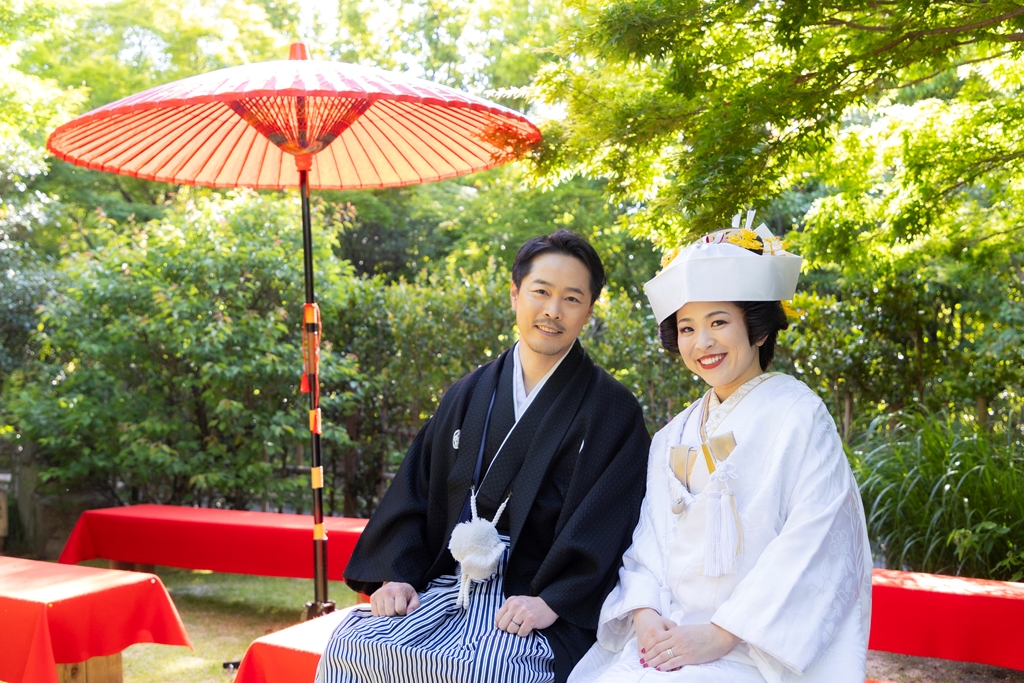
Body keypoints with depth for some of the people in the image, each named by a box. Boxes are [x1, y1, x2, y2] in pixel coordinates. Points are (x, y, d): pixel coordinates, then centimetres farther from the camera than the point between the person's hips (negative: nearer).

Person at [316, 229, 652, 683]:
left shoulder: (611, 410, 1)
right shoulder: (467, 396, 14)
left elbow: (604, 520, -7)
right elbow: (415, 489, 12)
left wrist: (551, 600, -18)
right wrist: (397, 575, -2)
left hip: (536, 601, -4)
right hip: (446, 588, 4)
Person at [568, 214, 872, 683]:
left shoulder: (798, 415, -3)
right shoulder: (674, 438, 15)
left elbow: (813, 541, -11)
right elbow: (650, 543, 12)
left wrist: (722, 634, -15)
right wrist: (646, 615, -7)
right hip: (668, 642, 5)